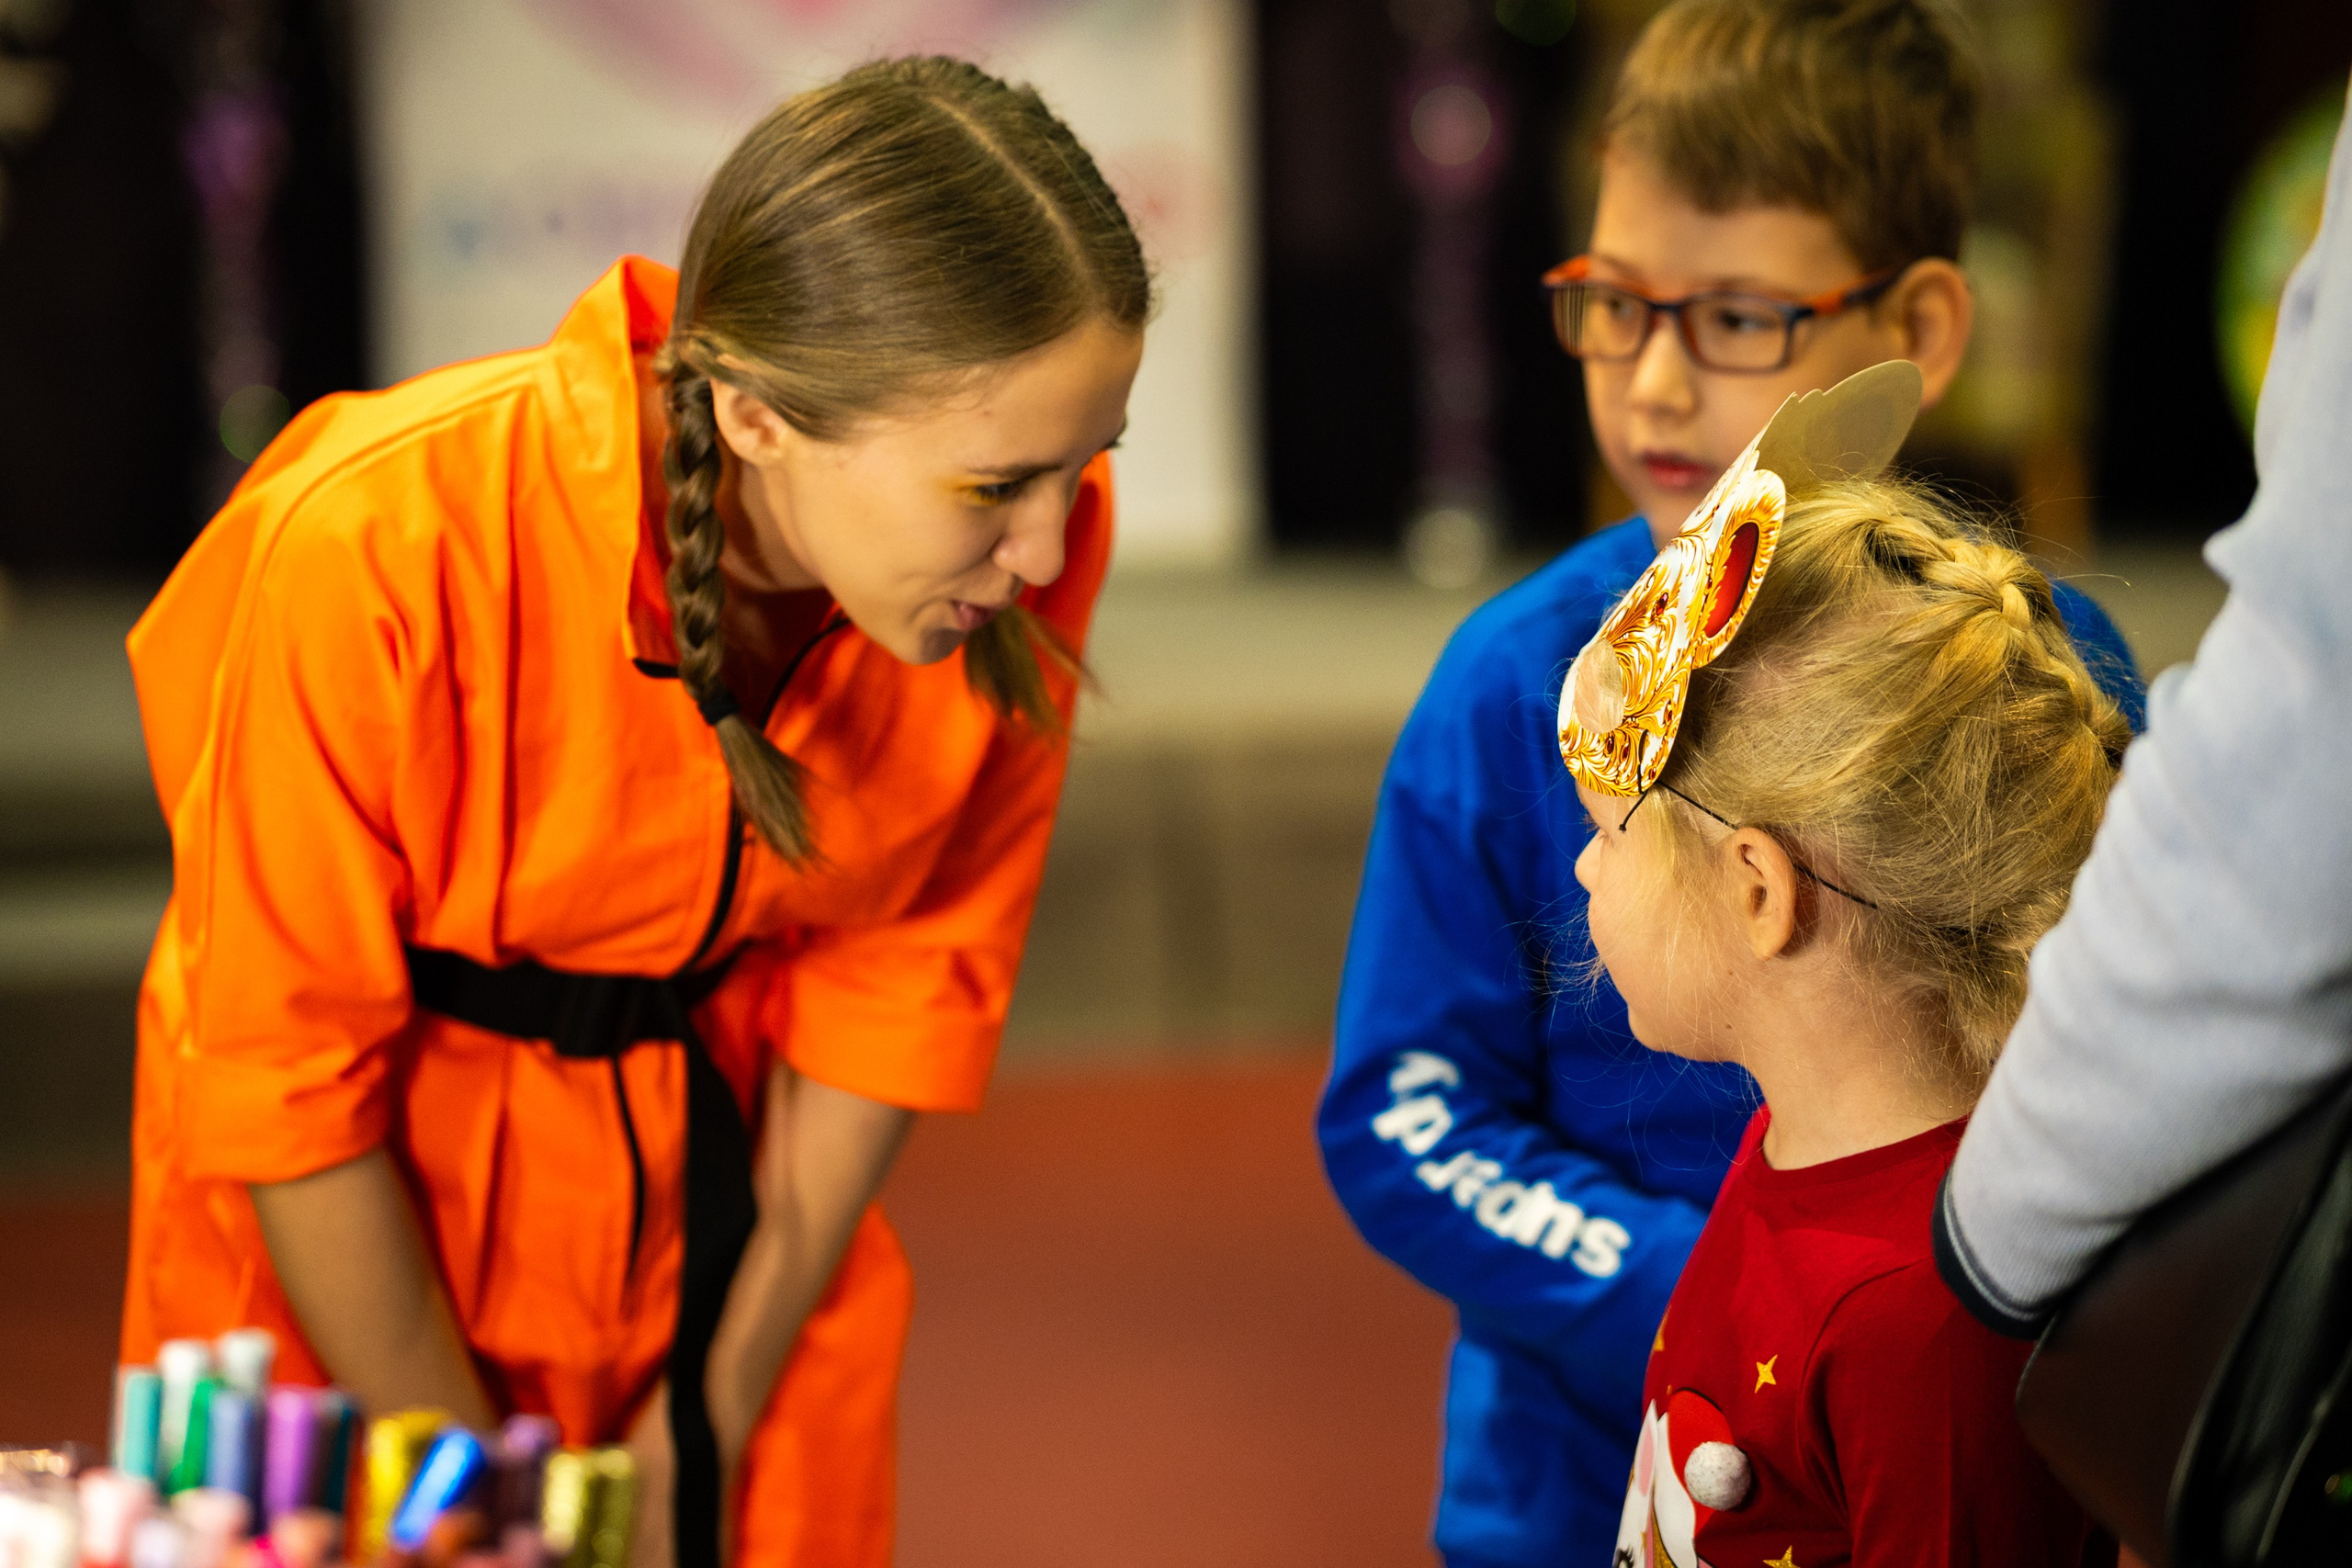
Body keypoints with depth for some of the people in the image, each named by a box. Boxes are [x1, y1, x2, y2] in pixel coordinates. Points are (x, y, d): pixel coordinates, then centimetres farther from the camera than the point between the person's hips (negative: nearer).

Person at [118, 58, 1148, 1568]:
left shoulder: (1028, 541, -20)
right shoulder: (374, 550, -32)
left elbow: (905, 973, -7)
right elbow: (286, 1087, -20)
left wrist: (716, 1424, -4)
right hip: (352, 1244, -3)